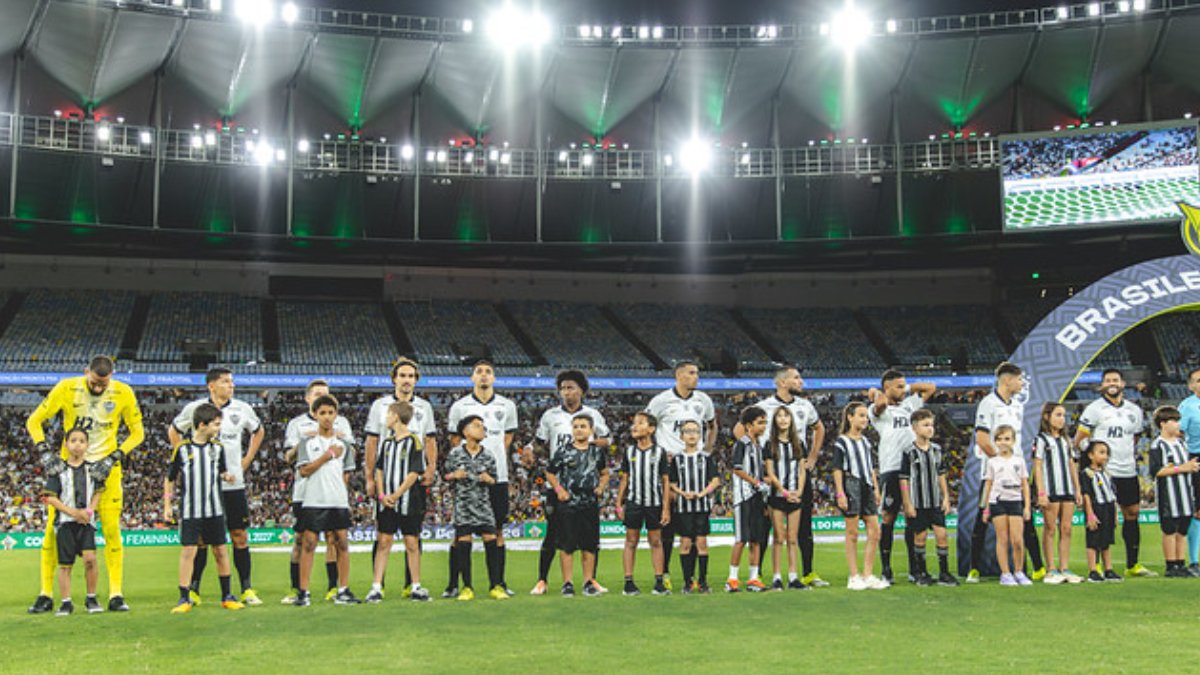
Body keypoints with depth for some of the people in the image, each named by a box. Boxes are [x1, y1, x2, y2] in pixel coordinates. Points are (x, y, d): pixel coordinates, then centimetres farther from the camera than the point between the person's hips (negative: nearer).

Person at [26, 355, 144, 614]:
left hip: (105, 467, 0)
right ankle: (45, 595, 9)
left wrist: (113, 458, -11)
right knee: (53, 529, -2)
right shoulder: (67, 388, -9)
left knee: (111, 530, -4)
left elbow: (137, 432, 1)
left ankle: (116, 595, 3)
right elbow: (34, 421, -1)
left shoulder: (123, 393, -7)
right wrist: (45, 452, -15)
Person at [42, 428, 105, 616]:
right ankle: (66, 603, 12)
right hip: (64, 522, -1)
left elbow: (98, 492, 10)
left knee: (90, 558, -14)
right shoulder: (58, 469, 2)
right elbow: (50, 497, -1)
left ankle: (91, 599, 1)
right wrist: (73, 512, -11)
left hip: (86, 522, 1)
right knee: (65, 564, 1)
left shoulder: (92, 468, 9)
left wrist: (88, 511, -8)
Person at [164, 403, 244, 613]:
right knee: (188, 551, -4)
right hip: (190, 511, -3)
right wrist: (167, 505, 1)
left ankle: (227, 596, 15)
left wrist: (226, 476, -5)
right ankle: (185, 599, 5)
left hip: (215, 510, 3)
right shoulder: (182, 448, -4)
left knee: (220, 550, 5)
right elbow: (170, 479, 5)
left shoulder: (217, 447, 5)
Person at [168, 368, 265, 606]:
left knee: (240, 535, 1)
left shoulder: (242, 408, 4)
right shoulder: (195, 408, -1)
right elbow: (173, 431, 14)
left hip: (234, 483, 2)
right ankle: (193, 590, 13)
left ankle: (247, 590, 7)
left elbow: (258, 431, 22)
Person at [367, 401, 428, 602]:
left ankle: (415, 587, 12)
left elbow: (414, 473, -10)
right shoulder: (387, 442, 12)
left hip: (407, 501, -4)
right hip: (386, 502, 4)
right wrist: (381, 495, -1)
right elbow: (379, 470, 13)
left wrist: (396, 495, -14)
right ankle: (376, 588, 6)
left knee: (412, 544, 3)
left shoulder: (413, 441, -6)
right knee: (383, 542, 3)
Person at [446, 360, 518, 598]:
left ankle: (499, 583, 13)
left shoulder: (507, 406, 7)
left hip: (497, 477, 2)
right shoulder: (459, 407, 2)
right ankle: (453, 584, 6)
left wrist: (493, 462, 10)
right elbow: (455, 442, 8)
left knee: (497, 530, 6)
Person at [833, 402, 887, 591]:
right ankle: (854, 577, 4)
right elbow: (837, 469, -8)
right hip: (851, 485, -7)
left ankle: (868, 576, 9)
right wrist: (840, 493, -15)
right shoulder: (841, 441, -4)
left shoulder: (866, 441, 17)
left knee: (875, 531, 2)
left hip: (866, 487, 7)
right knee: (852, 533, -2)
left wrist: (876, 488, 14)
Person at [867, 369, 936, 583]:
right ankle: (885, 570, 5)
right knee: (888, 518, -1)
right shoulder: (879, 409, 0)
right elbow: (881, 403, -25)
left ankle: (914, 568, 13)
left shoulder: (908, 405, 20)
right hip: (891, 469, -6)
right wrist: (876, 393, -4)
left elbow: (931, 387, 28)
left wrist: (909, 387, 19)